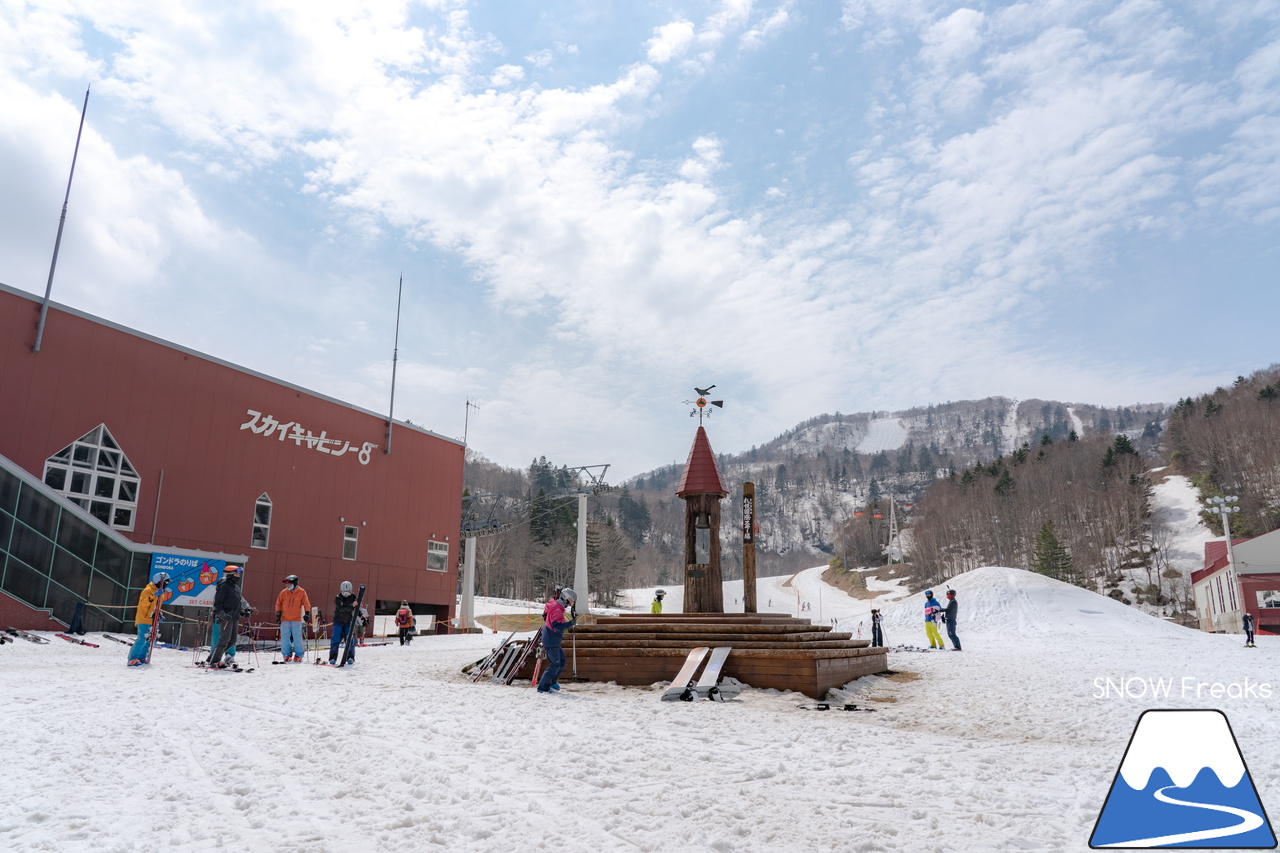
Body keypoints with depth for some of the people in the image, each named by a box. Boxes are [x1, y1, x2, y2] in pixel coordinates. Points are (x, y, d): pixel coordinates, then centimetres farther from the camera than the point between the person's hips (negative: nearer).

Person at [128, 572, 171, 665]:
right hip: (143, 619, -9)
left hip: (152, 620, 9)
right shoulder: (148, 590, -11)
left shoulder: (160, 592, 16)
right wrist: (154, 595, -36)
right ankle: (132, 659, -10)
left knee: (150, 640, 8)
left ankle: (141, 657, 17)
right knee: (142, 639, -15)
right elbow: (144, 603, -26)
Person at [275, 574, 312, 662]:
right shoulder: (283, 592, 2)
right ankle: (287, 654, 15)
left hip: (297, 619, -2)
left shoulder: (301, 592, -3)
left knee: (297, 638, -2)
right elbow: (278, 603, 13)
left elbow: (306, 603, 2)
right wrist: (278, 613, 7)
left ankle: (298, 655, 7)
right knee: (285, 638, 3)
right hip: (285, 619, 2)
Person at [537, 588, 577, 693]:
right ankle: (543, 687, 3)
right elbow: (557, 626, -32)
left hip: (554, 641, 10)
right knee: (555, 665, -4)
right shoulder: (557, 610, -23)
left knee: (562, 660, 19)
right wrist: (570, 623, -39)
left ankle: (552, 682, 32)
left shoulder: (556, 606, 9)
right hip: (551, 642, -10)